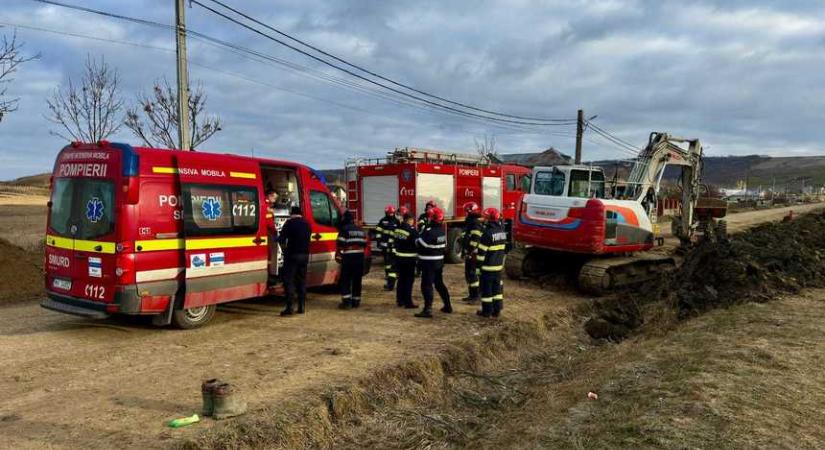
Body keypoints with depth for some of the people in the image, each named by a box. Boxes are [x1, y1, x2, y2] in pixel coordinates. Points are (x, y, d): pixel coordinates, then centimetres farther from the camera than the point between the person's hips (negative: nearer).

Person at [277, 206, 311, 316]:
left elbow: (281, 238, -9)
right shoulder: (307, 223, 12)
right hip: (305, 255, 6)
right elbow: (308, 239, 13)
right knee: (302, 280, 12)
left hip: (292, 254, -6)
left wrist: (284, 247, 8)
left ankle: (289, 307, -10)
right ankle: (301, 307, 13)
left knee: (288, 281, -3)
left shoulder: (290, 222, -7)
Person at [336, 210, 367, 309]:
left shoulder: (344, 230, -6)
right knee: (357, 280, 11)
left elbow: (340, 245, -11)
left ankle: (346, 301, -7)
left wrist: (338, 256, -6)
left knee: (345, 280, -1)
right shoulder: (361, 230, 15)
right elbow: (364, 244, 17)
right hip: (360, 257, 6)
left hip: (348, 258, -6)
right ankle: (356, 301, 14)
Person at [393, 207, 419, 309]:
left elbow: (396, 242, 11)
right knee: (409, 280, 0)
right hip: (409, 259, -7)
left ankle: (400, 300, 22)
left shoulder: (398, 228, 4)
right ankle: (408, 302, 1)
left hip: (399, 257, 7)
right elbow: (417, 244, -15)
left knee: (401, 279, 16)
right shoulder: (412, 231, -17)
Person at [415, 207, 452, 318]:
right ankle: (447, 306, 25)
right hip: (439, 261, 8)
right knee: (439, 283, 19)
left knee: (426, 285, -6)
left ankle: (428, 309, -9)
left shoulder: (430, 231, -21)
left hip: (429, 262, -8)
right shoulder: (442, 231, 6)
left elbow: (420, 243, -17)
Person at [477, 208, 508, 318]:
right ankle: (497, 310, 17)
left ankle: (487, 311, 8)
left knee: (486, 288, 2)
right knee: (497, 287, 14)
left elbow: (482, 251, -17)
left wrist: (478, 264, -10)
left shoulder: (488, 233, -18)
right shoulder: (502, 231, 7)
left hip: (488, 266, -7)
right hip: (499, 266, 7)